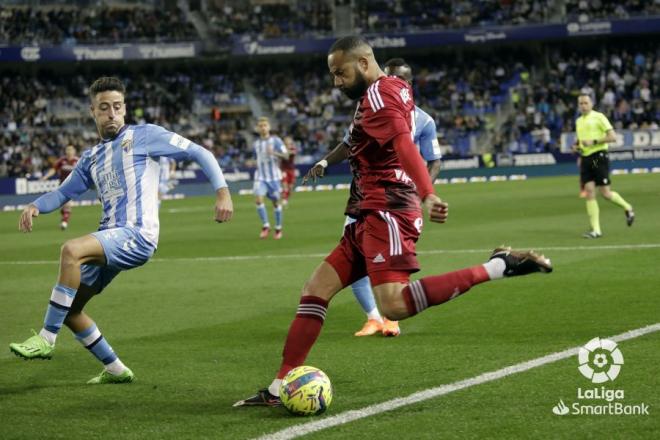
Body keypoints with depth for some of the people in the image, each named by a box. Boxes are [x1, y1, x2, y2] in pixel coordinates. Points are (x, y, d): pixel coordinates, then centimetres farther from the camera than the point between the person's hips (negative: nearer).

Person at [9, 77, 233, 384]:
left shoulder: (144, 136, 2)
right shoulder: (92, 157, 20)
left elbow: (199, 153, 1)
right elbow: (64, 192, 26)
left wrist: (222, 191, -11)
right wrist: (36, 206, 4)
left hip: (137, 236, -8)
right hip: (110, 239, 8)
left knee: (71, 250, -32)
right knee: (68, 310, 8)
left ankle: (46, 339, -27)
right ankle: (115, 369, 21)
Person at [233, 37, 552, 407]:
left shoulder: (377, 94, -10)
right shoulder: (396, 88, 19)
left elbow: (405, 144, -27)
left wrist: (427, 195, -41)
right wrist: (331, 160, 51)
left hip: (387, 210, -10)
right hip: (370, 216, 10)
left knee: (393, 305, -27)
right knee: (315, 291, 8)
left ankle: (498, 267, -22)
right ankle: (280, 389, 8)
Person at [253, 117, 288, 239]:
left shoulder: (275, 140, -4)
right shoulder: (256, 144, 10)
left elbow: (286, 155, -14)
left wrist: (274, 153, -29)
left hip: (274, 176, -3)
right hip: (261, 177, 3)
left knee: (275, 202, 4)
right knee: (258, 199, -18)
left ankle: (278, 229, 19)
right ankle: (265, 226, -8)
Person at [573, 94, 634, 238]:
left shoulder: (598, 117, -4)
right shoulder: (579, 121, 17)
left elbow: (613, 137, -11)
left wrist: (594, 141, -18)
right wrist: (577, 146, 10)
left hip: (599, 157, -6)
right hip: (585, 160, 6)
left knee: (605, 193, -8)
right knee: (589, 192, -5)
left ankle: (627, 208, 21)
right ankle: (595, 230, -6)